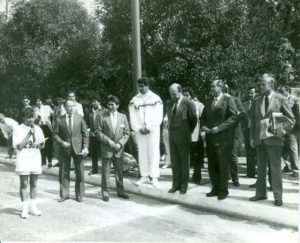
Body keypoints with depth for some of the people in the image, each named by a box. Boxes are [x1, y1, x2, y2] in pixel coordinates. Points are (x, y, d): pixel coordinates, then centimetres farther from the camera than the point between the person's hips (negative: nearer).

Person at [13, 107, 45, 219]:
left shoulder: (37, 129, 8)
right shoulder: (18, 129, -3)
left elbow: (41, 146, 10)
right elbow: (19, 146, -10)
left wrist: (40, 143, -14)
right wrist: (29, 134, -14)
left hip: (35, 160, 4)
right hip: (23, 160, -3)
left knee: (34, 184, 9)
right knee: (24, 184, 1)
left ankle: (33, 207, 18)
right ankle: (24, 209, 8)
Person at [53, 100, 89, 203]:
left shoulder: (80, 118, 2)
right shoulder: (60, 120, 0)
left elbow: (85, 133, 2)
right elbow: (56, 134, 4)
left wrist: (85, 147, -7)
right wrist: (62, 142, -13)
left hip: (77, 148, 0)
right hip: (65, 149, 0)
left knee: (80, 172, 4)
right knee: (64, 172, 7)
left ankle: (79, 195, 18)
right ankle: (64, 194, 21)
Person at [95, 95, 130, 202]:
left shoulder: (123, 117, 6)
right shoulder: (102, 117, -2)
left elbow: (127, 132, 6)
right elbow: (98, 132, -5)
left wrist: (120, 143, -8)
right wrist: (108, 141, -15)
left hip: (119, 149, 3)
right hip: (106, 149, -2)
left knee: (119, 171, 10)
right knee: (105, 171, 3)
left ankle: (120, 191, 23)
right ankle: (105, 192, 14)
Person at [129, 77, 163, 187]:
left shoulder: (155, 98, 1)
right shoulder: (134, 100, 7)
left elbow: (158, 116, -4)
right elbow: (132, 117, 4)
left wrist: (149, 128, -11)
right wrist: (139, 129, -8)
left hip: (153, 130, -2)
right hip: (139, 131, 2)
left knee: (154, 152, -2)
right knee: (142, 152, 4)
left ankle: (154, 177, 3)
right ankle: (144, 176, 12)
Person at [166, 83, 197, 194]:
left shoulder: (188, 104, -8)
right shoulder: (169, 104, 10)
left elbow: (194, 120, -2)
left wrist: (188, 132, 4)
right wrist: (171, 129, 12)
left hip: (183, 137, -5)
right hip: (172, 136, 5)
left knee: (184, 162, 4)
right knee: (174, 161, 8)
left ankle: (183, 186, 14)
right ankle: (176, 184, 18)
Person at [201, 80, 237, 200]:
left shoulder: (228, 99, -3)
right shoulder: (209, 101, 16)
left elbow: (233, 117, -12)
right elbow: (204, 116, 21)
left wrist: (220, 127, -18)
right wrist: (203, 125, 1)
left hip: (223, 138, -6)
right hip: (210, 137, 6)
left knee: (223, 166, 2)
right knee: (212, 166, 9)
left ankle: (223, 190, 14)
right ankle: (215, 189, 22)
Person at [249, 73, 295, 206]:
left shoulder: (280, 99, -3)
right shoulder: (257, 100, 10)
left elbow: (291, 118, 1)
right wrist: (252, 137, 6)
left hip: (274, 139, -5)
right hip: (259, 139, 5)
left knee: (275, 168, 0)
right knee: (261, 167, 11)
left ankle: (278, 196, 9)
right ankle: (261, 193, 21)